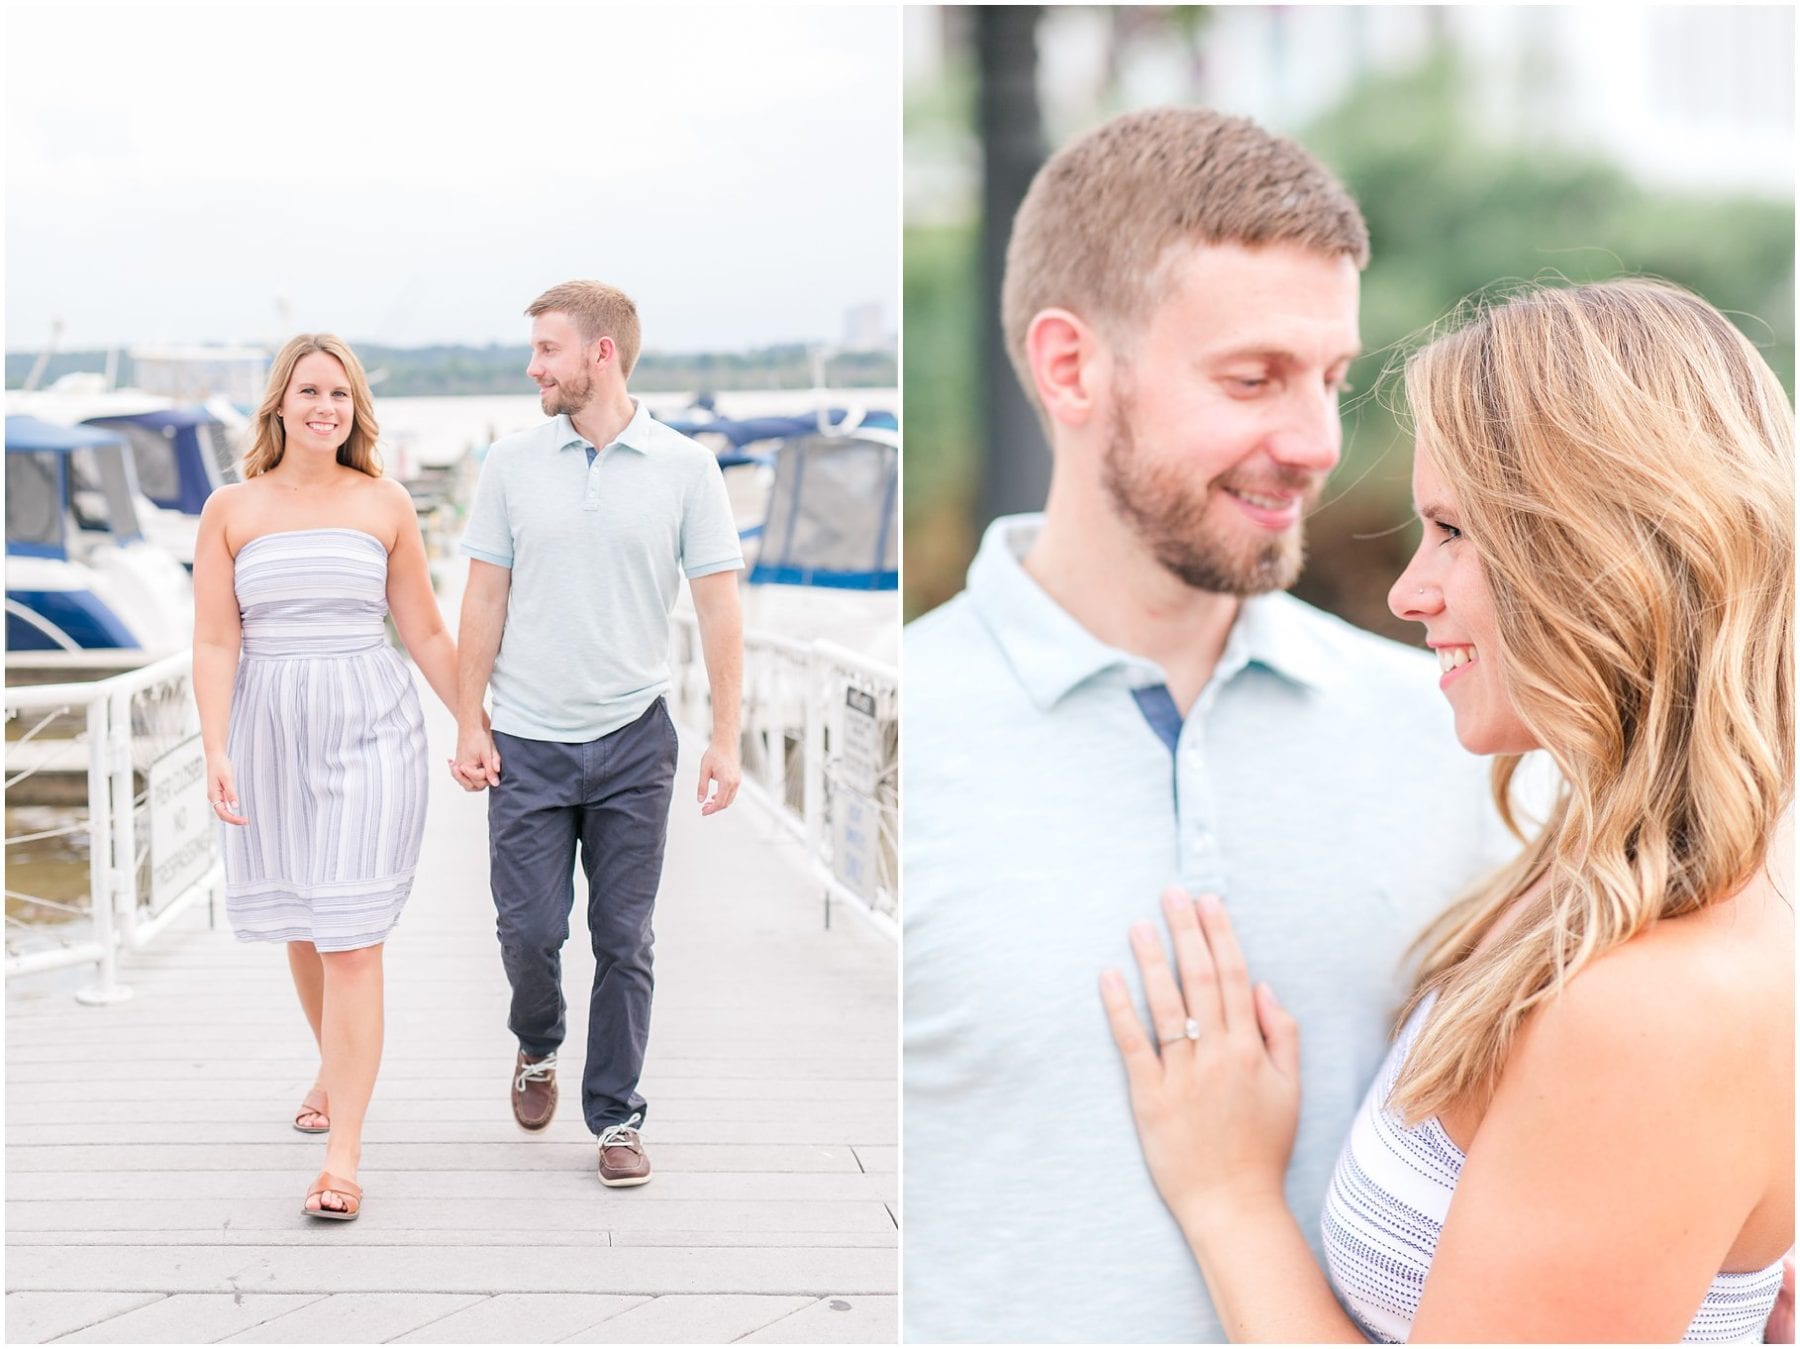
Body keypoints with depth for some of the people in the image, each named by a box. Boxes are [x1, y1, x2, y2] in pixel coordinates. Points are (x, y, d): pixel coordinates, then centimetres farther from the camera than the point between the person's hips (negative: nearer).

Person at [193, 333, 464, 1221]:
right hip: (269, 732, 2)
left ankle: (342, 1156, -10)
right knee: (301, 927, 16)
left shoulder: (385, 505, 3)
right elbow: (215, 642, -2)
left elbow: (426, 633, 9)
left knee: (351, 939, -9)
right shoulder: (231, 510, 3)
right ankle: (335, 1069, 43)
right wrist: (216, 753, -12)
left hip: (368, 730, -2)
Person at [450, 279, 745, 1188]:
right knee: (530, 931, 2)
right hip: (528, 742, 1)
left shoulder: (685, 468, -2)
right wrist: (468, 726, -1)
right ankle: (537, 1046, 33)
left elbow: (718, 606, -1)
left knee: (624, 942, 4)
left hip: (633, 741, -1)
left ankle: (617, 1117, 17)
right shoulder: (512, 463, 2)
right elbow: (485, 600, 5)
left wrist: (726, 739, -5)